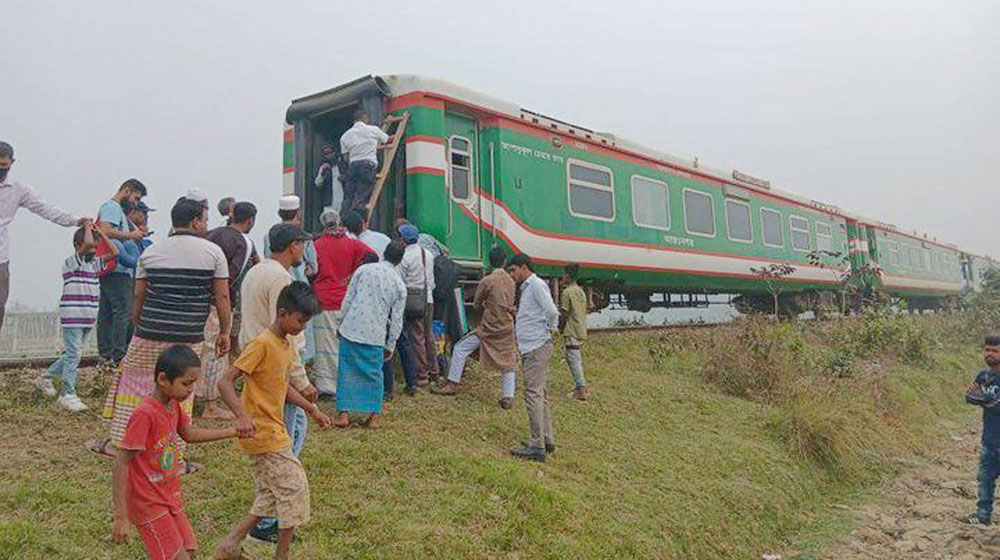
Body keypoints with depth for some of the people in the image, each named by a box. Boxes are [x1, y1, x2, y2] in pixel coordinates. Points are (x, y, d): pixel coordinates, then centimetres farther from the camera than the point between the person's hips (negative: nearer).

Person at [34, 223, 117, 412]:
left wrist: (100, 233, 6)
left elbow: (114, 253, 6)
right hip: (72, 318, -7)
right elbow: (88, 244, -26)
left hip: (87, 318, 8)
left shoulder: (94, 263, 12)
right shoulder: (71, 262, -10)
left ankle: (46, 378, 35)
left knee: (73, 354, 17)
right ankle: (67, 394, 3)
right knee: (73, 355, -5)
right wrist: (87, 228, -9)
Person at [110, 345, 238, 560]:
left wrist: (232, 432, 14)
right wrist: (120, 516, -23)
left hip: (170, 497, 8)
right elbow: (121, 463, -23)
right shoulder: (144, 414, -24)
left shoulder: (173, 406, 1)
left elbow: (189, 434, 19)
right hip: (149, 503, -8)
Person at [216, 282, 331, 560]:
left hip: (275, 431, 9)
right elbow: (225, 382, -24)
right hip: (262, 433, -9)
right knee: (295, 488, -1)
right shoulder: (262, 344, -20)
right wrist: (242, 416, -36)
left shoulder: (287, 343, 8)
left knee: (273, 494, 17)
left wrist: (312, 409, 16)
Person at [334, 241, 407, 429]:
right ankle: (373, 416, 14)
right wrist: (390, 345, 14)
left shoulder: (364, 269, 2)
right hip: (375, 336, 0)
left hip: (351, 328, 0)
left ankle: (343, 414, 8)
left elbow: (348, 300, 3)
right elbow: (396, 320, 5)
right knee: (374, 374, 12)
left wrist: (341, 324, 14)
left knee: (346, 371, 7)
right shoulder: (400, 285, 3)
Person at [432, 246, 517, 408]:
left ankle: (452, 384, 10)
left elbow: (476, 304, 2)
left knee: (460, 349, 8)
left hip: (488, 328, -4)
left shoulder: (487, 281, -11)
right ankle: (508, 397, 5)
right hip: (507, 328, 4)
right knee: (507, 361, 10)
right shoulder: (511, 281, 3)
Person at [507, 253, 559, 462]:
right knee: (540, 394, 13)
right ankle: (547, 440, 20)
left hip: (537, 348, -10)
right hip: (531, 349, 10)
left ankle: (538, 445, -11)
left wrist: (551, 329, -6)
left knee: (533, 393, -11)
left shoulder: (537, 285, -9)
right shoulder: (526, 288, 22)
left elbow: (552, 312, -20)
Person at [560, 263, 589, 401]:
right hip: (582, 330, 9)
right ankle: (581, 385, 20)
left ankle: (581, 389, -9)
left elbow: (564, 314, -13)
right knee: (578, 358, 15)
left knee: (573, 359, -7)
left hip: (571, 332, -9)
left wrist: (561, 328, 2)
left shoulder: (566, 292, -13)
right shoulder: (581, 291, 13)